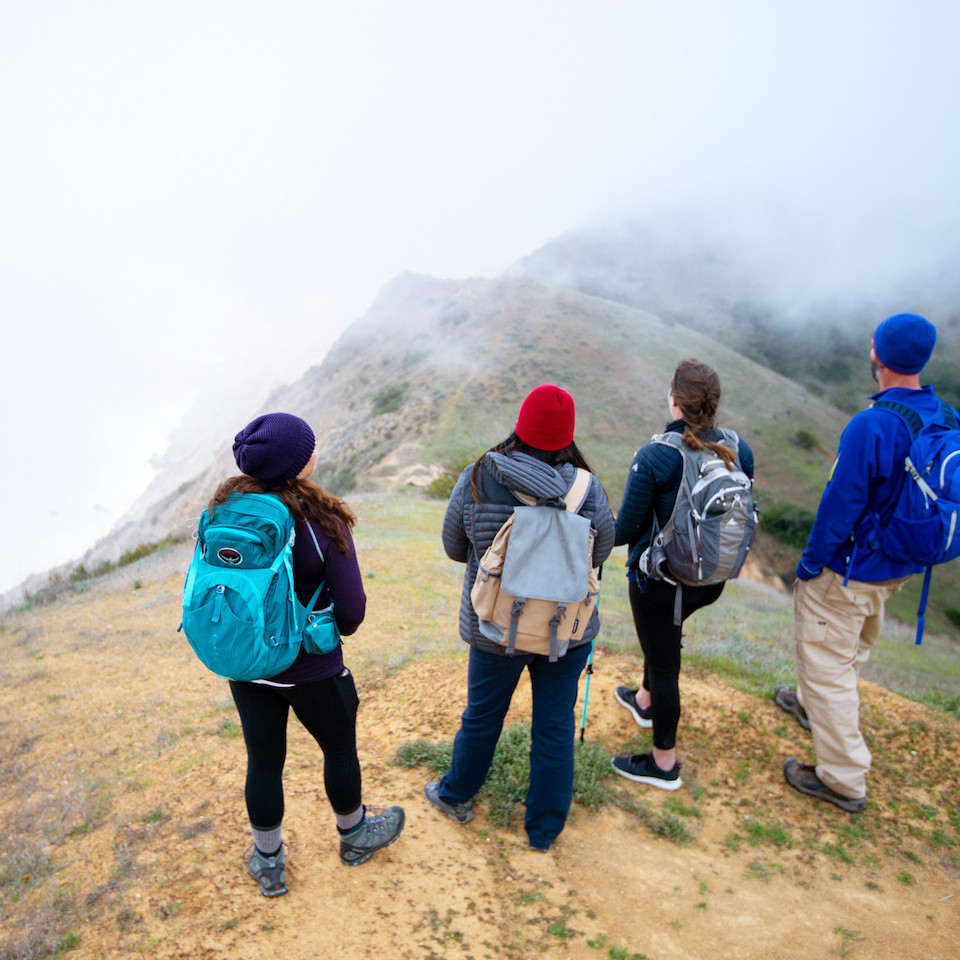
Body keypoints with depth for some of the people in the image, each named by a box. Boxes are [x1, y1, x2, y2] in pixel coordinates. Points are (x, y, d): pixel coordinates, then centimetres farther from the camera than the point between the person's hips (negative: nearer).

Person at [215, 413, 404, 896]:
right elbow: (352, 608, -18)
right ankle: (354, 836, 46)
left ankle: (267, 862, 40)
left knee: (263, 762, 20)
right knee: (340, 749, 22)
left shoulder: (225, 509, -8)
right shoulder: (322, 520, -23)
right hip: (311, 669, -4)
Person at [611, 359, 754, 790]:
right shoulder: (739, 452, -8)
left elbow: (627, 529, -18)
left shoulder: (653, 457, -25)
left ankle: (664, 764, 28)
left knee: (663, 663, 10)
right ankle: (644, 701, 57)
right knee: (664, 634, 32)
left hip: (660, 580, -6)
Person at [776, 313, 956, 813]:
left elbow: (840, 505, -25)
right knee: (856, 645, 28)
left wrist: (809, 564, -12)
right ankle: (811, 704, 54)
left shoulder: (871, 426, -29)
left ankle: (844, 780, 16)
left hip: (848, 572, -9)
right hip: (895, 567, 9)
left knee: (826, 663, 5)